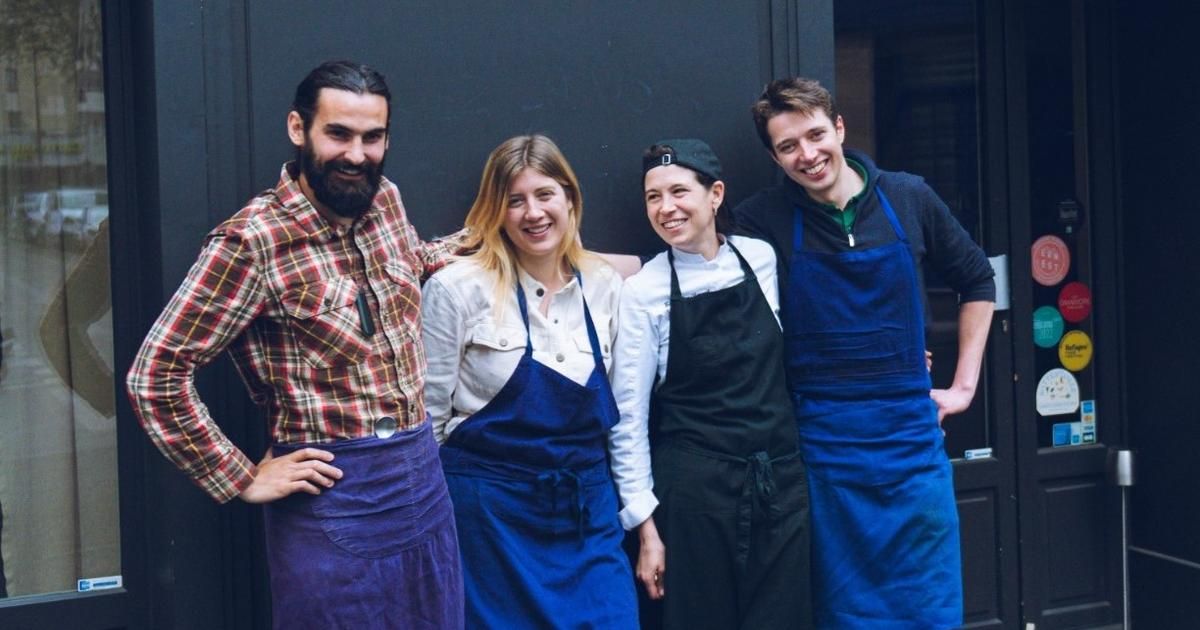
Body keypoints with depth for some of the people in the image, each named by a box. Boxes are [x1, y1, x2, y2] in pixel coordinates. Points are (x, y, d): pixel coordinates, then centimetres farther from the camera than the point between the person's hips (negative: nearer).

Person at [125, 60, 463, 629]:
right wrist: (241, 480, -11)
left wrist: (455, 249, 12)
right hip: (334, 496, -7)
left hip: (425, 479, 7)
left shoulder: (386, 203, 4)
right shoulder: (251, 242, -16)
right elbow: (154, 374, -15)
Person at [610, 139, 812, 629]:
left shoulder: (762, 258, 2)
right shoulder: (644, 291, -8)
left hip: (782, 481, 4)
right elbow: (628, 417, -5)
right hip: (695, 491, -3)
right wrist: (646, 525, -7)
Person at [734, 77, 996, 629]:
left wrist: (963, 383, 10)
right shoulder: (761, 221, -6)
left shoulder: (908, 198, 1)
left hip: (911, 435, 2)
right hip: (824, 444, -1)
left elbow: (976, 280, 14)